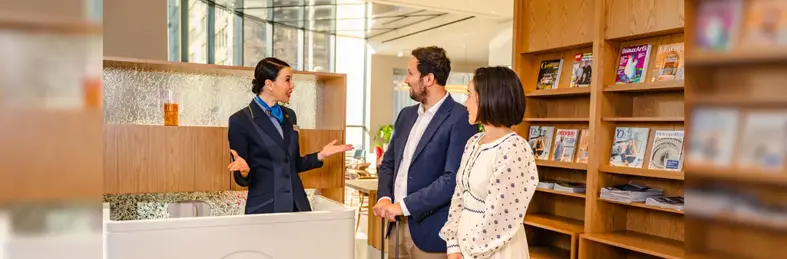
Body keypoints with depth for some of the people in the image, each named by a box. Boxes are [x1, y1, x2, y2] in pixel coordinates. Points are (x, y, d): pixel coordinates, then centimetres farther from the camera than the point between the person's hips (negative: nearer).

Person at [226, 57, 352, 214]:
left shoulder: (289, 116, 10)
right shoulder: (240, 120, -9)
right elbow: (241, 179, -8)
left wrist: (321, 155, 5)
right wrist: (244, 170, -28)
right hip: (264, 207, -5)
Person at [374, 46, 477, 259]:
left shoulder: (460, 119, -14)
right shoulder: (406, 114, 10)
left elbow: (453, 179, -21)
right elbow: (388, 163, 14)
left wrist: (403, 205, -19)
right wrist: (385, 198, -4)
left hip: (431, 229, -6)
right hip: (397, 225, 7)